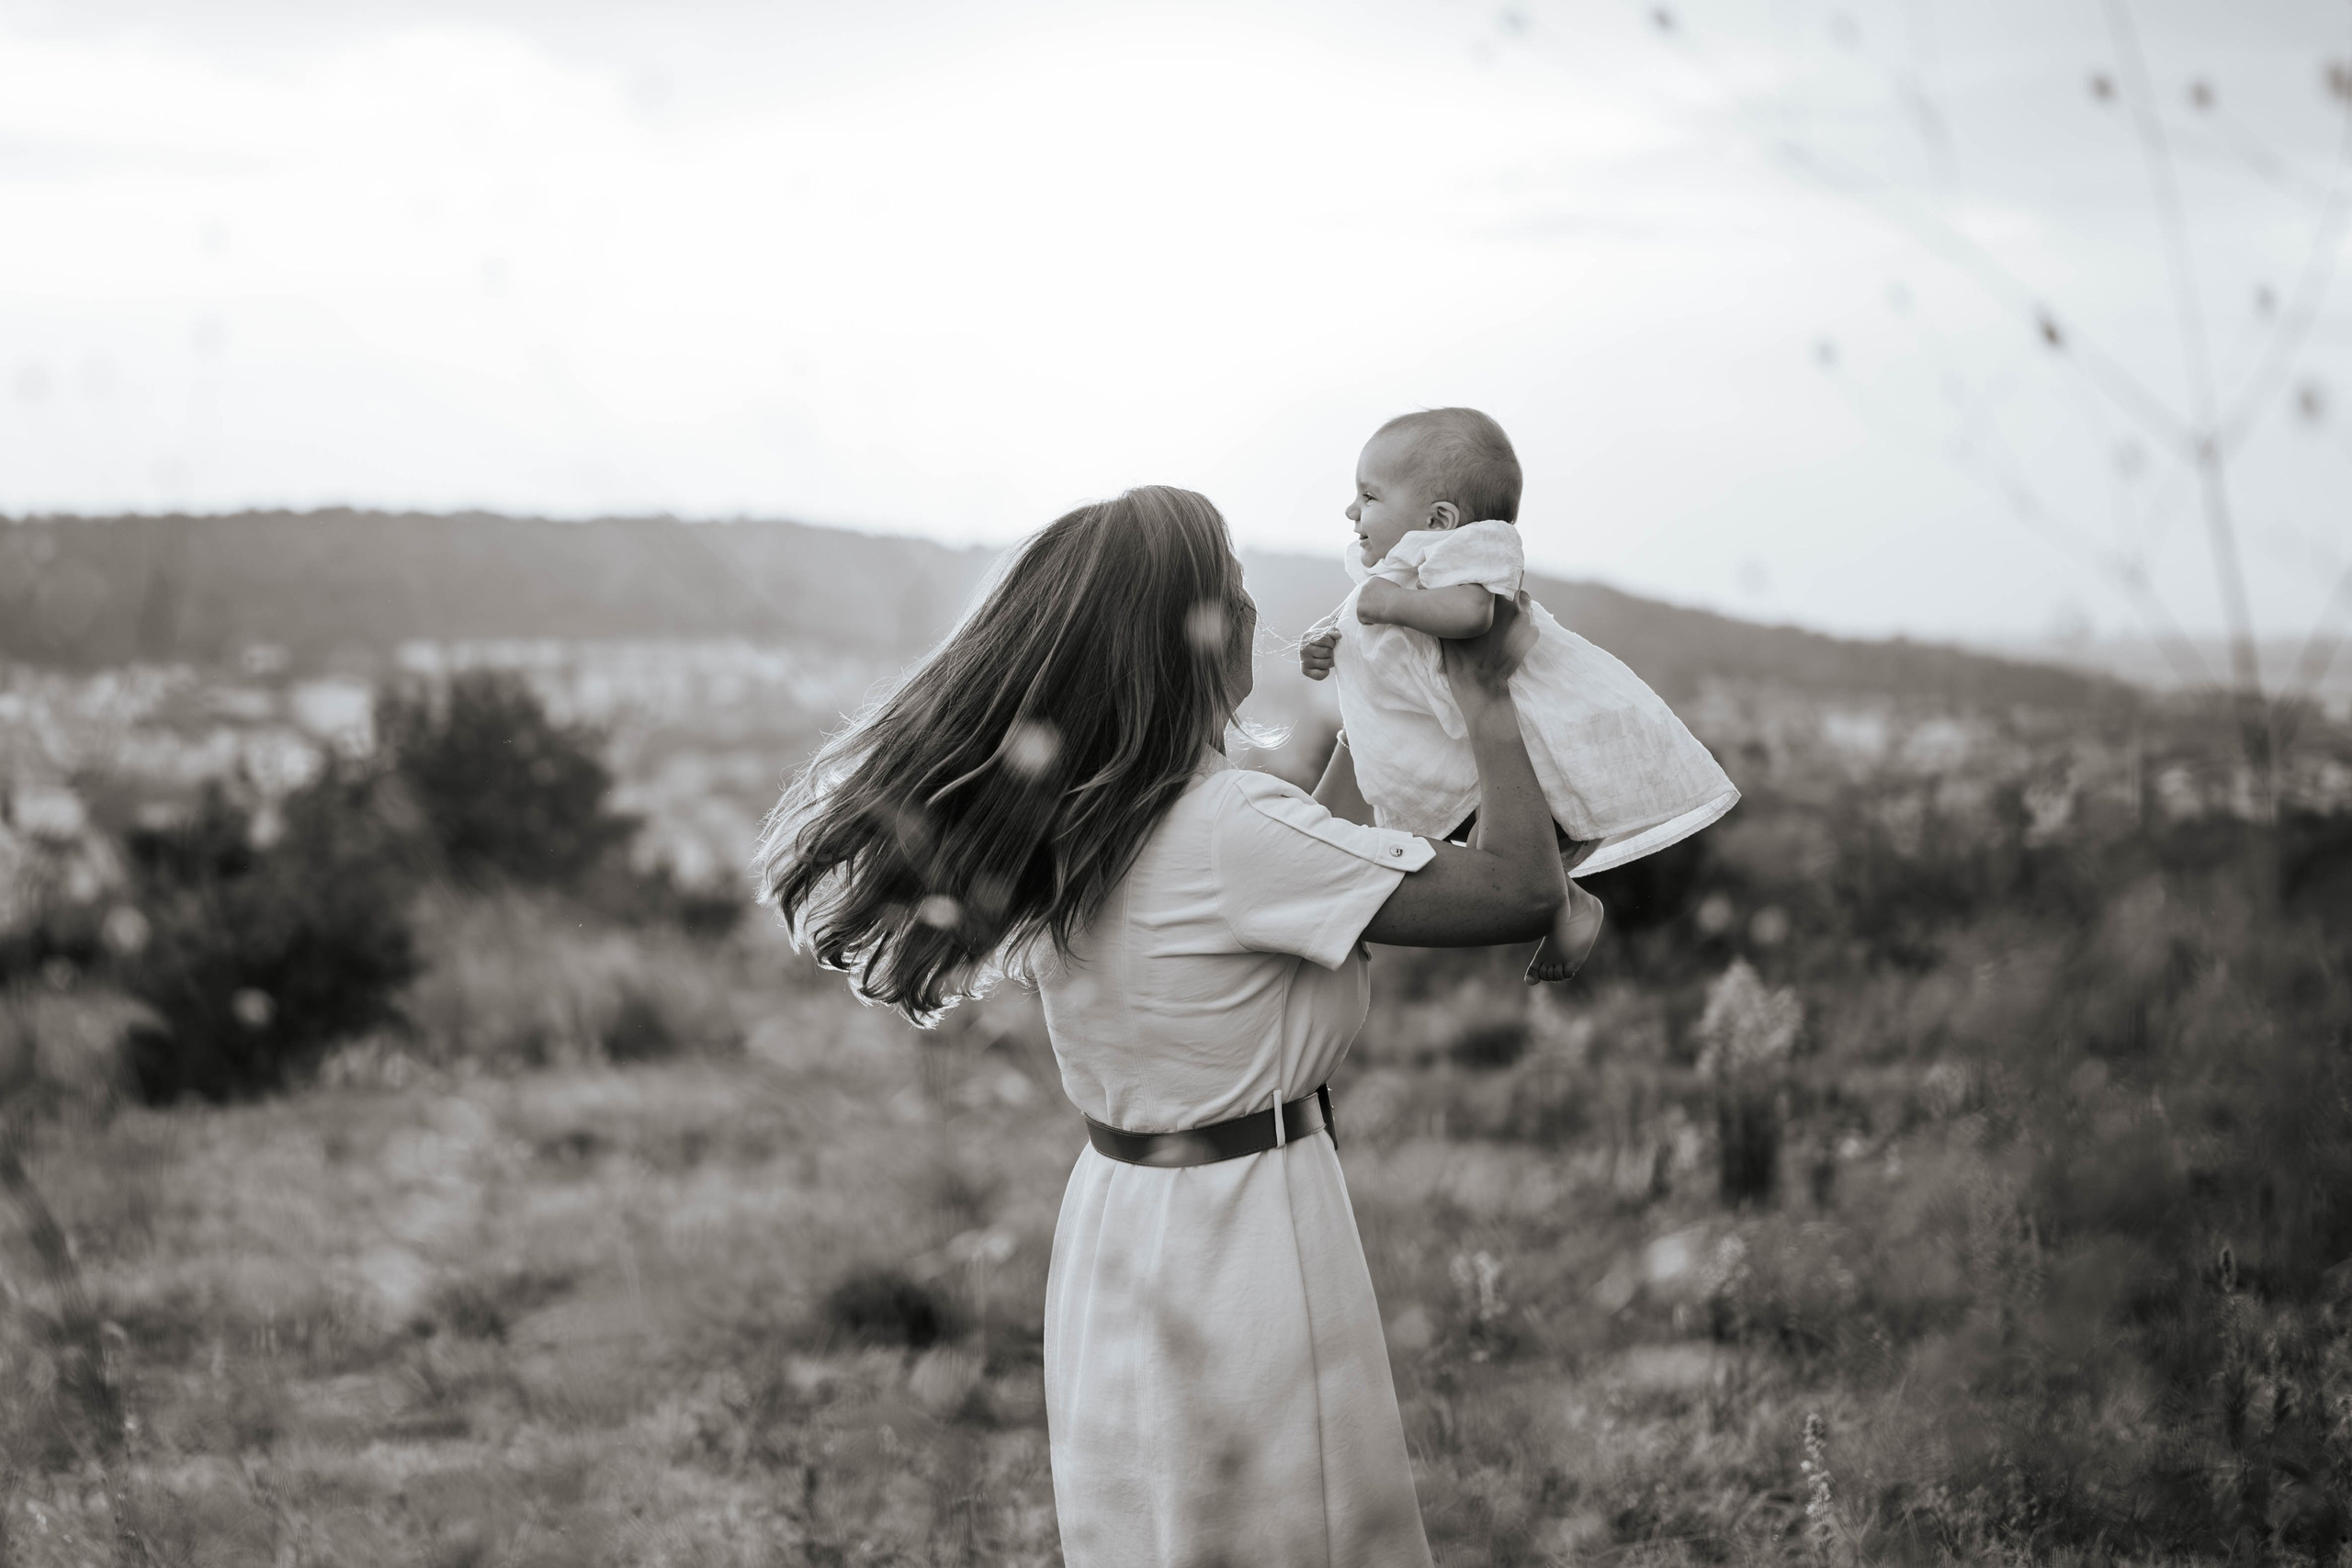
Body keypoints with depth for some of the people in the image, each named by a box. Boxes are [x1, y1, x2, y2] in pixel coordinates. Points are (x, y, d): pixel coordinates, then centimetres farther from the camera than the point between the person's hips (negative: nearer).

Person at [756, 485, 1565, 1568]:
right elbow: (1523, 889, -23)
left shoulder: (1058, 823, -1)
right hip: (1244, 1227, -8)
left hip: (1111, 1222, 8)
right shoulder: (1235, 833, -24)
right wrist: (1486, 699, -10)